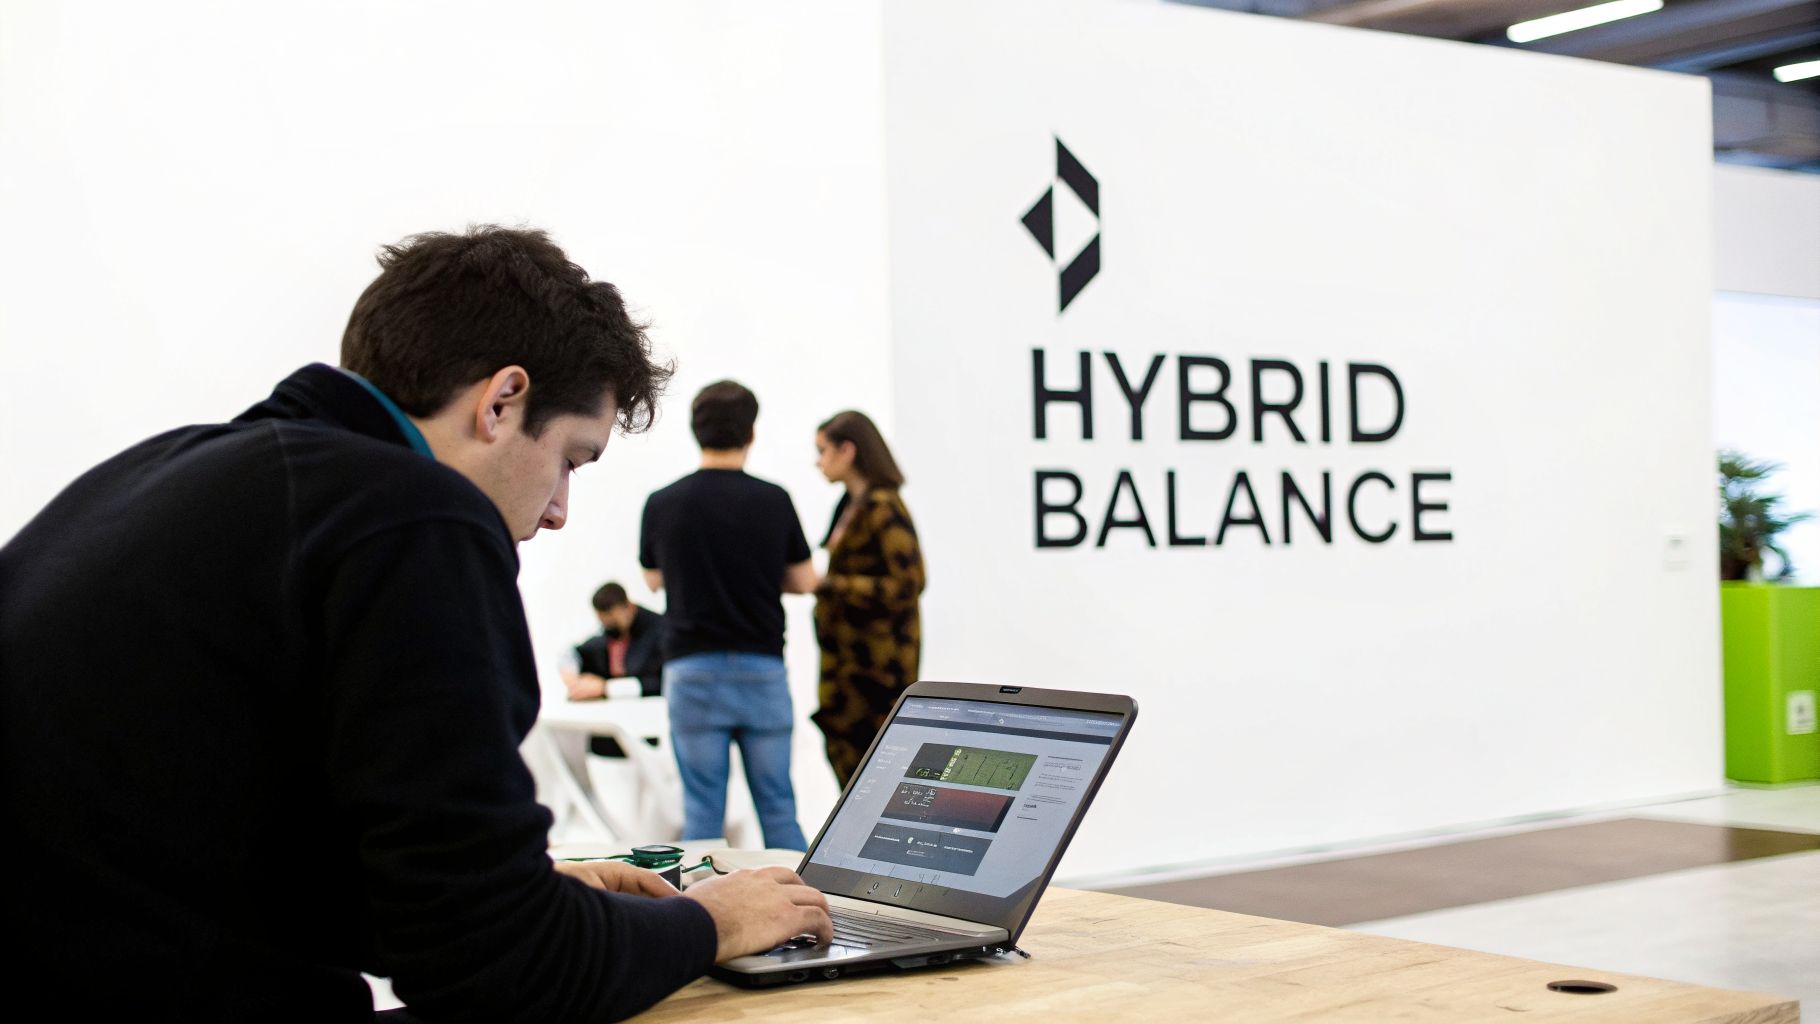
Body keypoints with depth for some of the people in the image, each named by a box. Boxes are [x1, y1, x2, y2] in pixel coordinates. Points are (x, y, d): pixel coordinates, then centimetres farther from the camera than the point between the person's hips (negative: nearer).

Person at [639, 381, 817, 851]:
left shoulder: (662, 504, -3)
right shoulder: (774, 501, -5)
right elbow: (803, 581, 4)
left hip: (692, 668, 0)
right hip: (762, 668, 0)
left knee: (702, 811, 4)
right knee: (778, 809, 8)